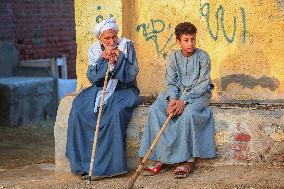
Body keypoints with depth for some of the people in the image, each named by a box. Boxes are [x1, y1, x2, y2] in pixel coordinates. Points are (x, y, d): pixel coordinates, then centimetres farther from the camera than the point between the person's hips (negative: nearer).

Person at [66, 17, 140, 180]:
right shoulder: (94, 50, 6)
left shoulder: (126, 45, -2)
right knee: (78, 111, -23)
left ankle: (108, 165, -27)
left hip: (123, 90, -3)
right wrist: (102, 60, -15)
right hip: (100, 90, 3)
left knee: (116, 112, -35)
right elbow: (92, 78, -1)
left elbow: (132, 75, -6)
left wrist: (119, 59, -19)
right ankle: (83, 161, -16)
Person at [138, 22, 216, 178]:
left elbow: (203, 84, -11)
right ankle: (160, 158, -24)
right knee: (155, 110, -23)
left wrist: (184, 101, -23)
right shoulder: (172, 58, 6)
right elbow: (171, 83, 1)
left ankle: (188, 161, -29)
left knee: (187, 113, -36)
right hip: (177, 94, 4)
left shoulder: (202, 56, -5)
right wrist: (173, 99, -21)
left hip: (199, 94, -4)